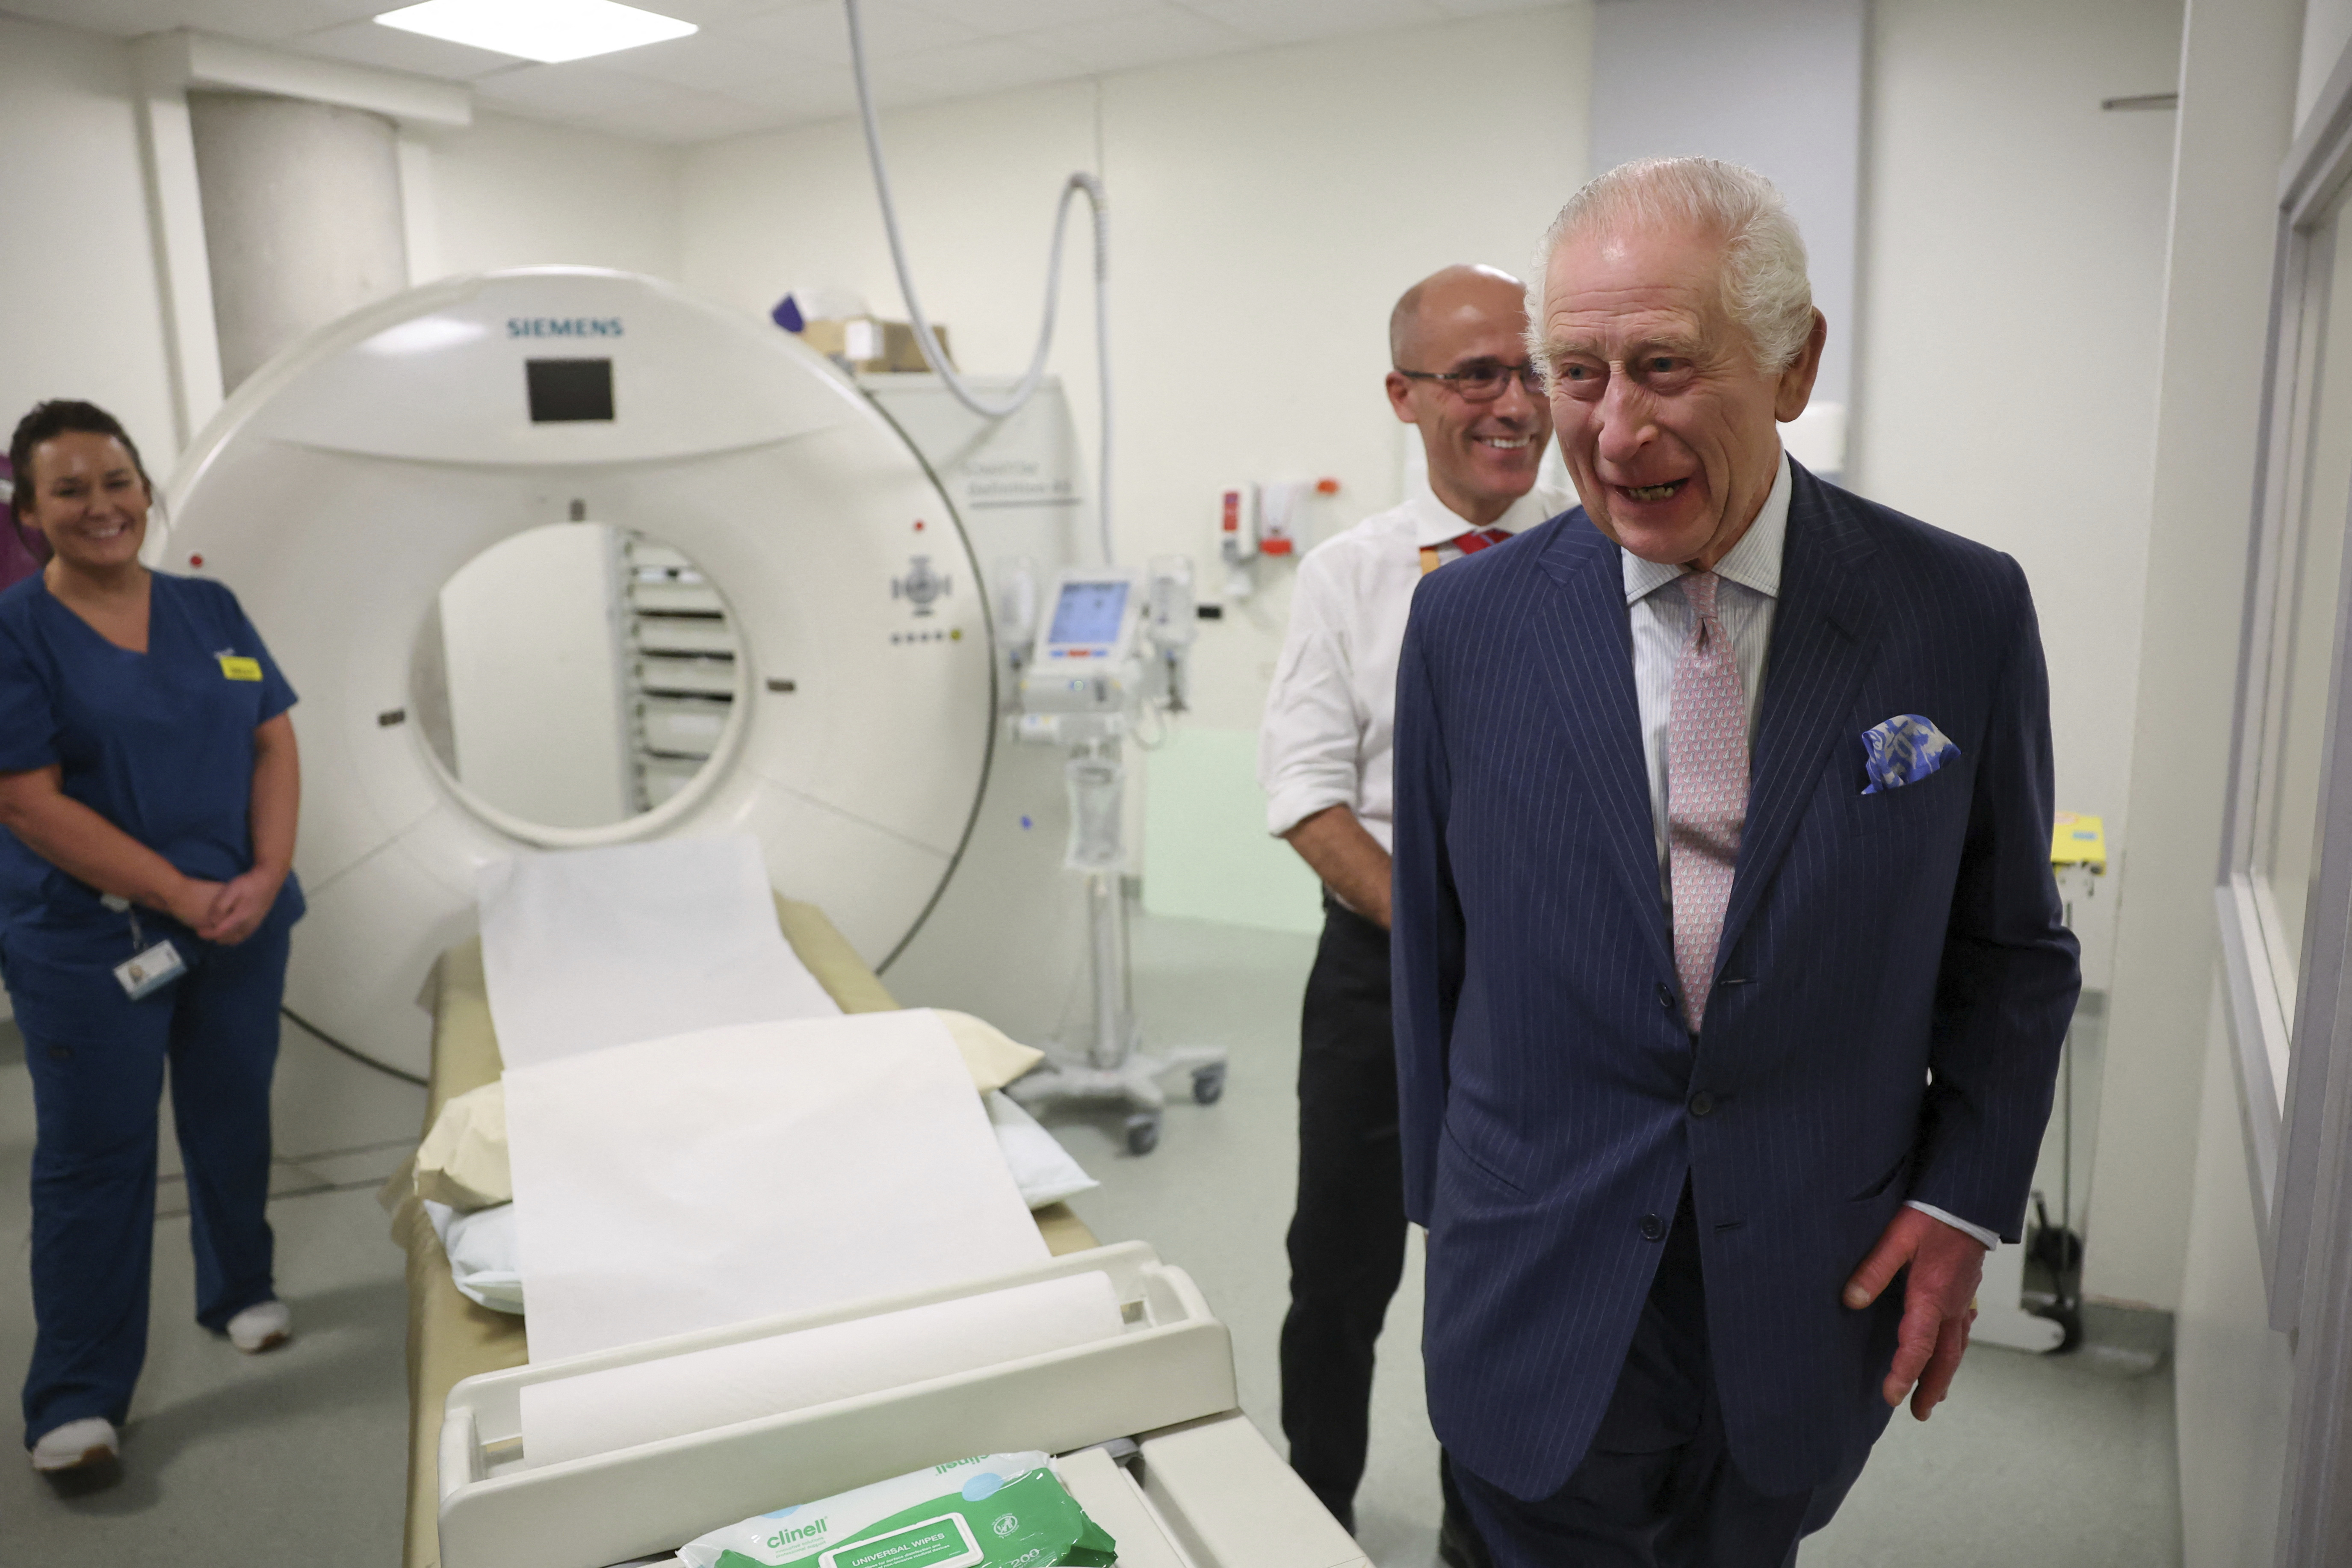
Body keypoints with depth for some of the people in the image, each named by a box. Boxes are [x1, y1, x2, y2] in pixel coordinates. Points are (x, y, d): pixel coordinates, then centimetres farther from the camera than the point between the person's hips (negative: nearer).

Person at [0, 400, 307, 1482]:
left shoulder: (210, 609, 6)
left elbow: (274, 743, 5)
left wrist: (266, 876, -10)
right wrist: (182, 894, -18)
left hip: (243, 925, 4)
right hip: (90, 942, -4)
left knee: (233, 1121, 16)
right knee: (94, 1157, 2)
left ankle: (240, 1291, 38)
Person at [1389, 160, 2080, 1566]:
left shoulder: (1964, 614, -7)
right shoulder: (1467, 623, -7)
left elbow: (2012, 947, 3)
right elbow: (1434, 947, 1)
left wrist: (1965, 1202, -3)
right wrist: (1452, 1210, 6)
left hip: (1816, 1294, 1)